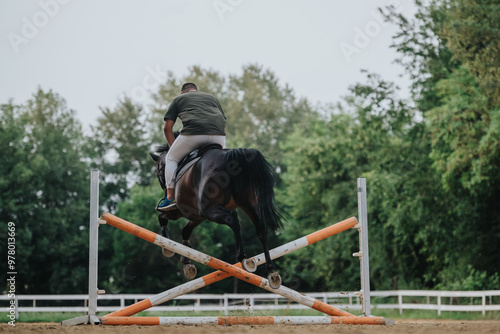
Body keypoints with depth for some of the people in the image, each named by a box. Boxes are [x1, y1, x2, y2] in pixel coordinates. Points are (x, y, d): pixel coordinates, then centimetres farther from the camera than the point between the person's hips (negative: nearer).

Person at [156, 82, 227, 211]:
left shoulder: (178, 99, 26)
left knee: (171, 158, 16)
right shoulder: (212, 98, 35)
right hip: (218, 134, 3)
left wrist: (174, 148, 24)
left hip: (193, 133, -3)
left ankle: (171, 197, 6)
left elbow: (167, 128, 18)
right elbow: (224, 122, 30)